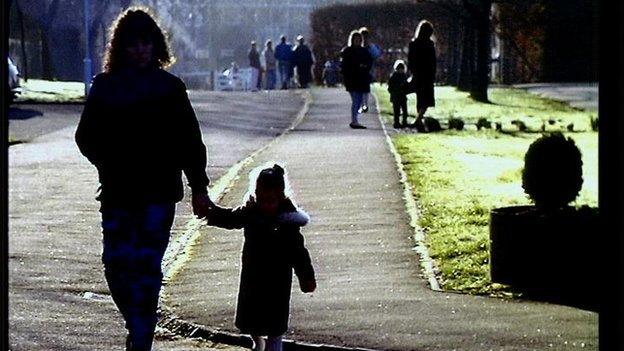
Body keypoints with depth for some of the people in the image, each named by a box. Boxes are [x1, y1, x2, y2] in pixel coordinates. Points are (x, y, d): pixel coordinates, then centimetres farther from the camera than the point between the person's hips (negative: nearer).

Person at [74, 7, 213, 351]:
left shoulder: (169, 87, 2)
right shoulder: (104, 87, 5)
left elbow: (190, 141, 5)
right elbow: (86, 137, 9)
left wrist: (199, 187, 3)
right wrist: (108, 162, -7)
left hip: (158, 193, -2)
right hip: (116, 193, 2)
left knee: (145, 265, -7)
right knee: (116, 264, 3)